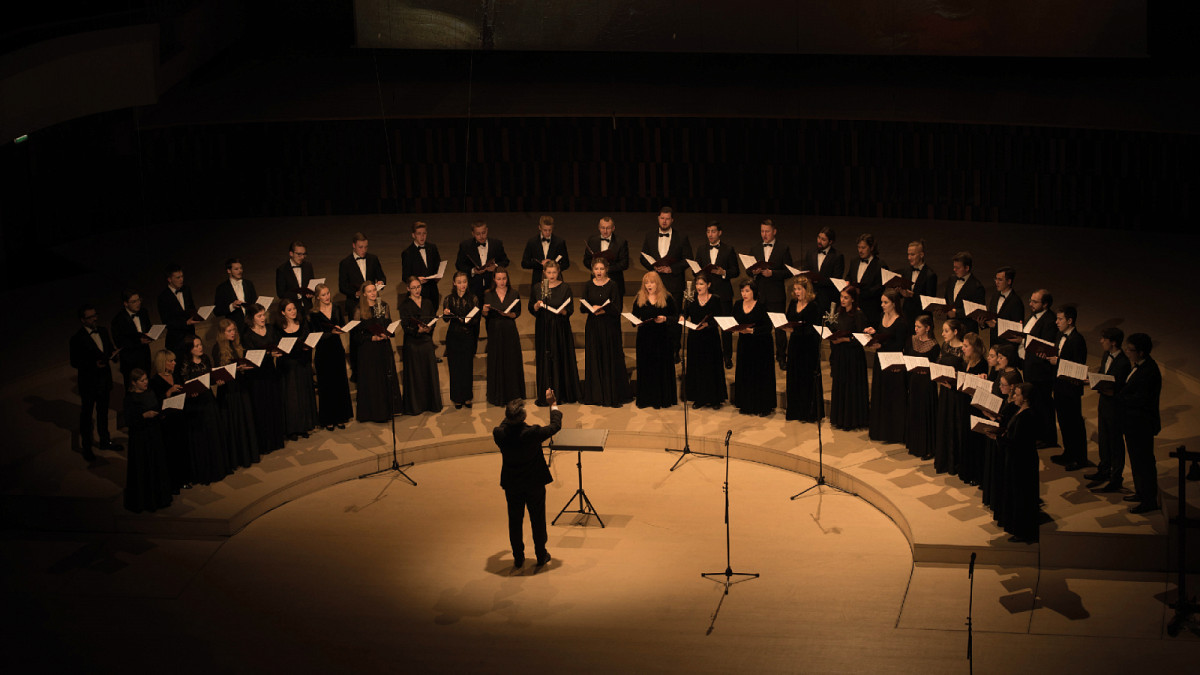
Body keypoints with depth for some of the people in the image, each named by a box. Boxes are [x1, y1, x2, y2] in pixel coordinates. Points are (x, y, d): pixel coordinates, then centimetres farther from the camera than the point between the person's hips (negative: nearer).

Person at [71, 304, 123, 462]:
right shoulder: (78, 339, -19)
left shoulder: (103, 331, 1)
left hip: (104, 379, 6)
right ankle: (85, 447, 20)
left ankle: (105, 441, 40)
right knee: (86, 415, 8)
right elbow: (75, 362, -16)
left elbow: (109, 349, 13)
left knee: (103, 411, 23)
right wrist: (93, 364, -28)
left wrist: (113, 354, -11)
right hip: (88, 382, -6)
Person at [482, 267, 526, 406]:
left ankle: (512, 393, 14)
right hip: (494, 331, 0)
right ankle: (497, 395, 13)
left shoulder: (514, 294, 0)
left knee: (512, 361, 3)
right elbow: (486, 317, 3)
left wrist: (509, 314, -18)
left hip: (510, 331, 0)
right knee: (496, 362, 4)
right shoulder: (488, 295, 1)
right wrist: (485, 311, -18)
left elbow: (518, 313, 2)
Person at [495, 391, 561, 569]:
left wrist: (511, 415, 19)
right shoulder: (533, 433, -27)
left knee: (515, 521, 15)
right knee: (538, 520, 15)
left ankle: (518, 559, 24)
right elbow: (555, 426, -10)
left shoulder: (499, 434, -19)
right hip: (534, 484, -2)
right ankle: (541, 556, 28)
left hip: (512, 486, 2)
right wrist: (553, 404, 3)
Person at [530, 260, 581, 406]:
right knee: (545, 361, 1)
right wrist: (537, 306, -14)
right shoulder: (537, 288, 5)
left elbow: (570, 310, -2)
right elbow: (531, 309, 7)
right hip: (543, 328, 1)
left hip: (560, 329, -1)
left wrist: (563, 311, -23)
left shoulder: (565, 288, -1)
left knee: (561, 359, -1)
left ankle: (563, 393, 6)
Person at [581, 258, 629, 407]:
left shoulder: (612, 285, -4)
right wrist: (592, 308, -18)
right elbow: (582, 307, 1)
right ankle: (596, 396, 11)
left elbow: (617, 308, -8)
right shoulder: (588, 286, 6)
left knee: (610, 360, -2)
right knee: (594, 361, 5)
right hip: (593, 327, 3)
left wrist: (602, 309, -23)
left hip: (609, 327, -3)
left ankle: (613, 397, 1)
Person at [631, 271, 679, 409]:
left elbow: (676, 317, 1)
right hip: (644, 338, 2)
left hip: (662, 337, -2)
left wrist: (665, 319, -17)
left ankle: (663, 399, 7)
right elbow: (634, 317, 13)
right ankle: (647, 399, 10)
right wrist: (637, 321, -9)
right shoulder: (639, 299, 8)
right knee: (645, 367, 2)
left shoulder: (668, 298, 1)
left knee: (662, 367, -1)